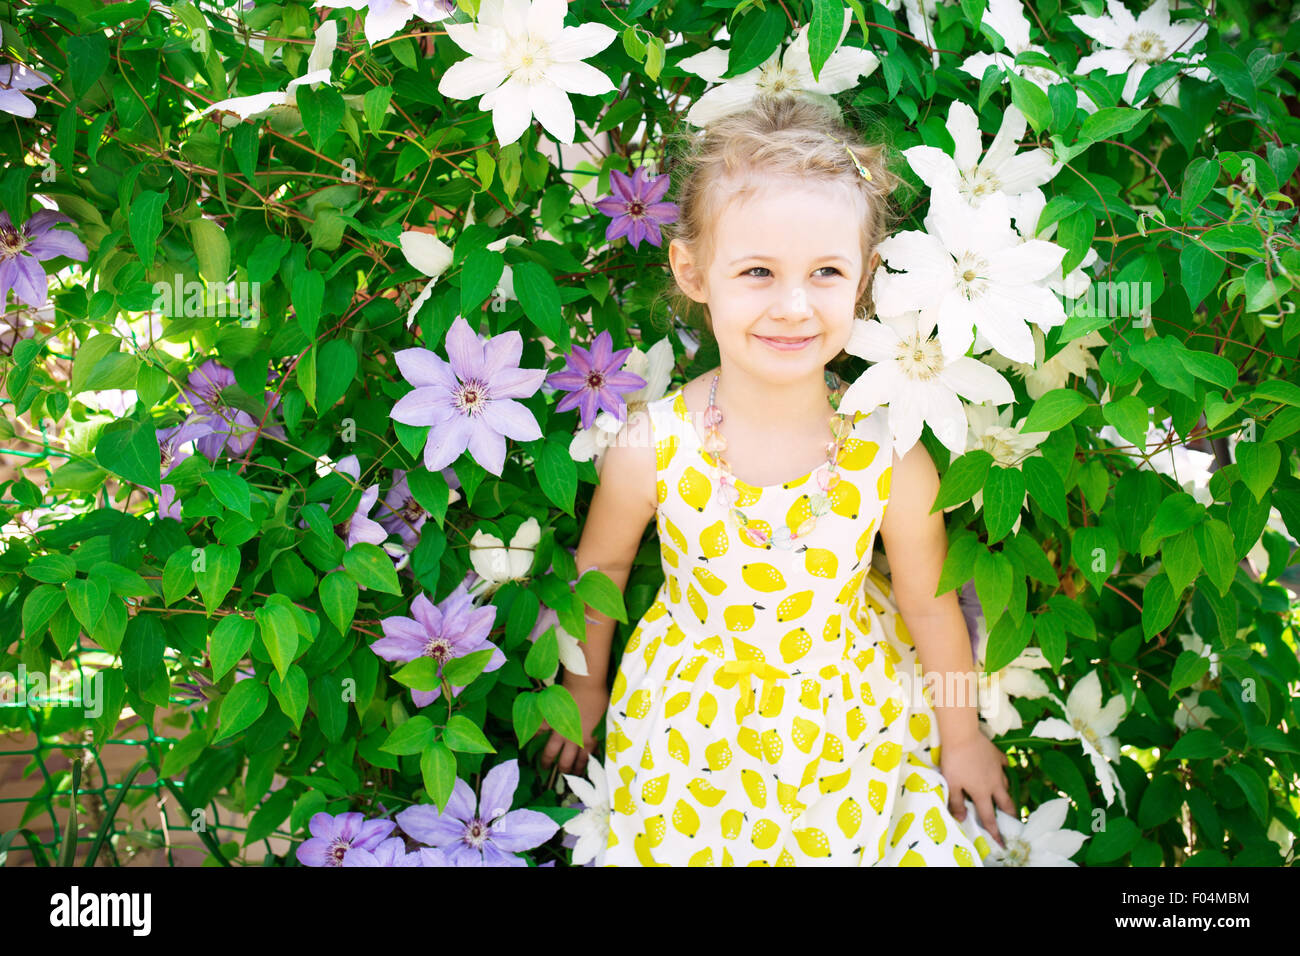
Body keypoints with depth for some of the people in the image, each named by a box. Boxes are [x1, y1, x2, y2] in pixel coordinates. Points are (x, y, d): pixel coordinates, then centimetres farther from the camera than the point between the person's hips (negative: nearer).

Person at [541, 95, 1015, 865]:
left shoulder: (889, 455, -24)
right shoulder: (652, 447, -25)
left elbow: (930, 604, -8)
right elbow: (602, 564, -4)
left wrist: (962, 736, 6)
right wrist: (585, 689, 11)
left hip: (849, 718, 0)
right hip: (693, 726, 0)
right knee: (681, 840, 15)